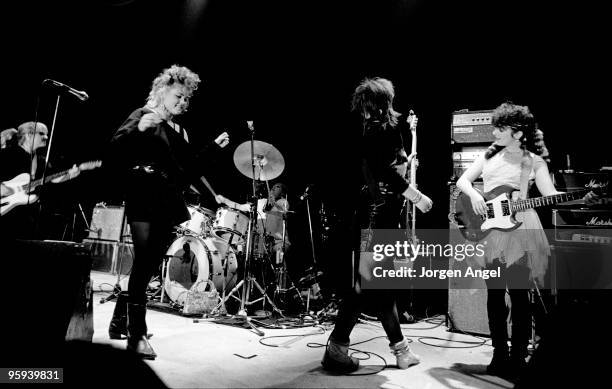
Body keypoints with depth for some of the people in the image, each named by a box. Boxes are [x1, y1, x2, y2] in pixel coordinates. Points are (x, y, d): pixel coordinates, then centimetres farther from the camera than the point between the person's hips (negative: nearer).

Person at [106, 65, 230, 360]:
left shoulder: (180, 131, 19)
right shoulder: (143, 115, 1)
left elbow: (188, 166, 18)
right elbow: (115, 149, -10)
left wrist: (213, 148, 11)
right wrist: (138, 129, -26)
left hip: (169, 205, 7)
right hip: (144, 202, -7)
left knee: (148, 266, 10)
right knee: (144, 264, -12)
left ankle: (120, 321, 26)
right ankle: (137, 334, -4)